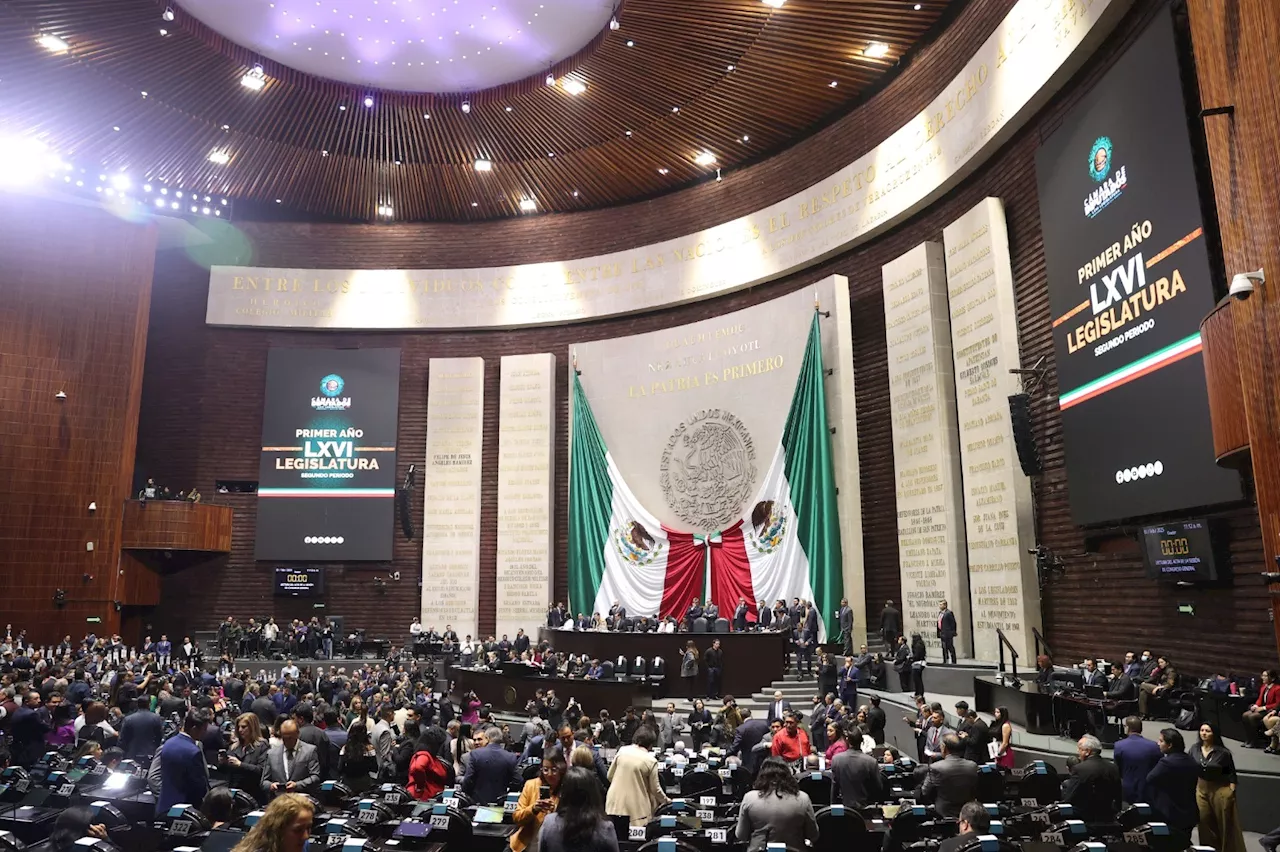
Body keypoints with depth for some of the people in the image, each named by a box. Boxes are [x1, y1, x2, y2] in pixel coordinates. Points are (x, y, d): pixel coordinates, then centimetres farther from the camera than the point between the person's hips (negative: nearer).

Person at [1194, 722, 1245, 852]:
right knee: (1205, 823, 14)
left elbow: (1231, 773, -8)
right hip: (1201, 789, 4)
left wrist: (1231, 792, -12)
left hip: (1220, 790, -4)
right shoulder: (1195, 749, -4)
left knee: (1225, 823, 7)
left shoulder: (1223, 752, -15)